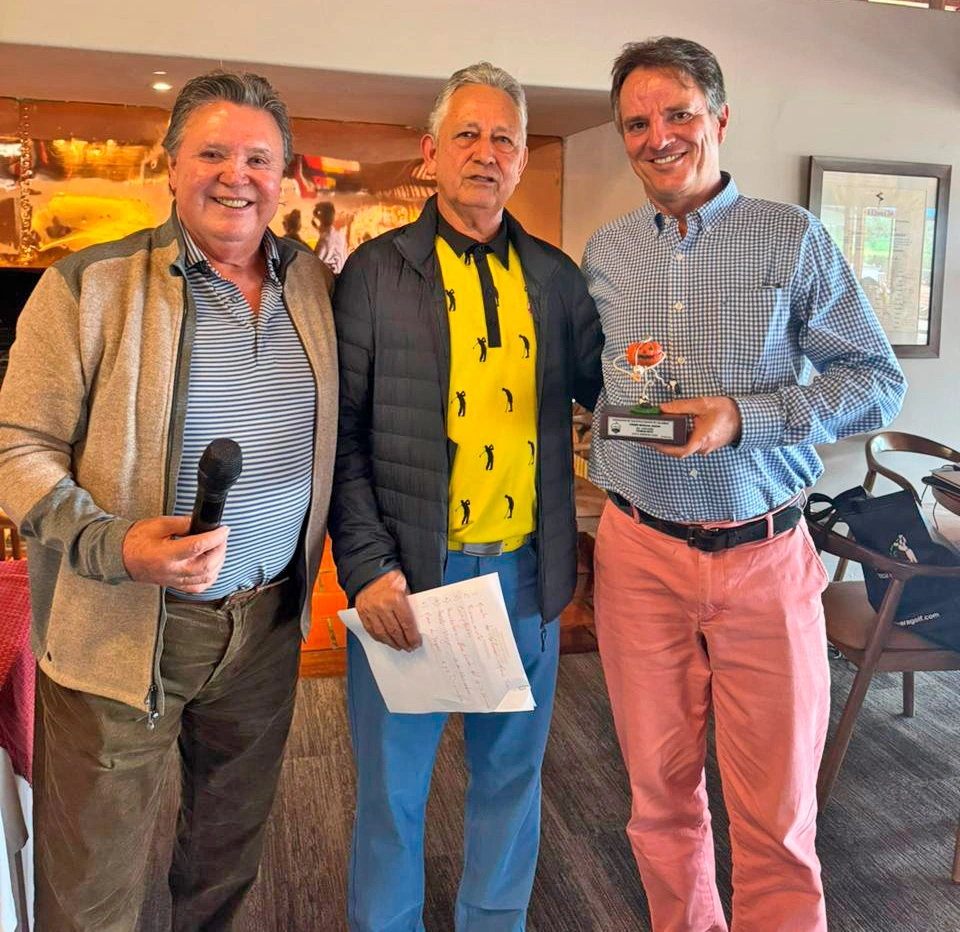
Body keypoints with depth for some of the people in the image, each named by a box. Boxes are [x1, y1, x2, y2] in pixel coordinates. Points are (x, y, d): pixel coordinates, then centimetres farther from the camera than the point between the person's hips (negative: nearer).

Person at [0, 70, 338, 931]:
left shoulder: (314, 283, 4)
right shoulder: (87, 286, -10)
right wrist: (113, 545, -25)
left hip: (270, 621, 4)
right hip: (122, 630, -4)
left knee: (232, 850, 24)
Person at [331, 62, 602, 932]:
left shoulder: (554, 276, 9)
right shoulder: (377, 270, -1)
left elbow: (602, 387, 11)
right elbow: (342, 433, -5)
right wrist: (368, 565, -13)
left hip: (526, 567, 4)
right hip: (412, 568, -3)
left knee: (512, 770, 17)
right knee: (393, 778, 12)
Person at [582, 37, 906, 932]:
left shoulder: (793, 238, -1)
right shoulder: (603, 253, 8)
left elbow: (879, 381, -2)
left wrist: (746, 417, -16)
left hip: (766, 553, -2)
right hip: (639, 553, 3)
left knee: (777, 818, 5)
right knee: (660, 793, 15)